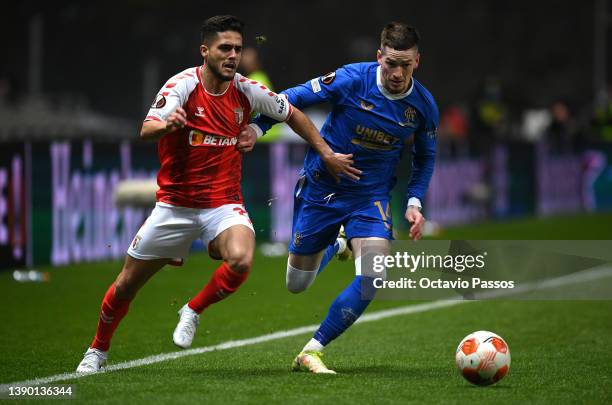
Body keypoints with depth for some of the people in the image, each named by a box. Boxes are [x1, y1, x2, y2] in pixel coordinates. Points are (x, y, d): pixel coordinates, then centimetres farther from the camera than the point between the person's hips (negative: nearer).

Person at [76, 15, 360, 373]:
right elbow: (146, 130, -30)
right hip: (175, 205, -1)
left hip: (224, 205, 1)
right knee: (127, 284, 7)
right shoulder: (183, 85, -15)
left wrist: (327, 154, 11)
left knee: (241, 260, -31)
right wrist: (166, 125, -52)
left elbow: (293, 115, 14)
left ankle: (192, 312, -3)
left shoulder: (246, 91, -4)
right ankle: (98, 350, 33)